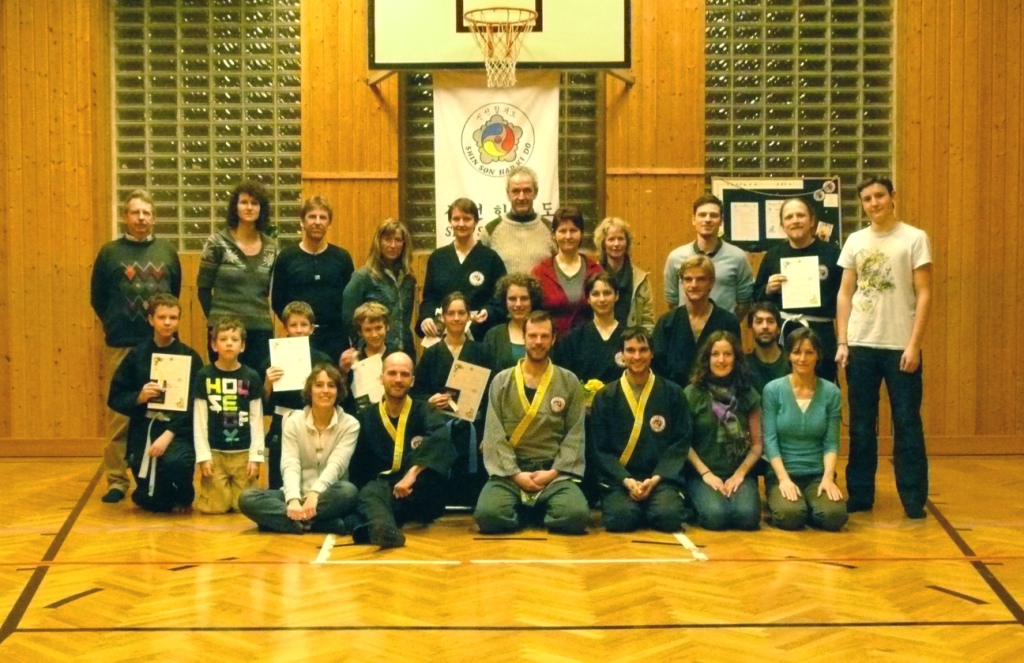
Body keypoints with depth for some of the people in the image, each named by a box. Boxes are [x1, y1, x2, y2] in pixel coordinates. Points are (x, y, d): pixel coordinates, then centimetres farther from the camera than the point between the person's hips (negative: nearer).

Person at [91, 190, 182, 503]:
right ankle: (116, 480, 7)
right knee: (119, 415, 0)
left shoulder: (167, 252, 7)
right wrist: (114, 325, 8)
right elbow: (97, 298, 7)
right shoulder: (110, 252, 1)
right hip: (122, 345, -2)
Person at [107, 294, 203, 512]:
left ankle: (182, 498, 1)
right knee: (151, 502, -5)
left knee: (175, 462, -35)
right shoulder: (137, 355, 5)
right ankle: (158, 494, 34)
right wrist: (139, 397, -16)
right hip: (143, 430, 2)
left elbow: (194, 404, -9)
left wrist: (169, 434, -21)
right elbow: (115, 399, 5)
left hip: (178, 430, -2)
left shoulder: (190, 357, -1)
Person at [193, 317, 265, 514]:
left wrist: (256, 456, -3)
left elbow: (257, 420, 2)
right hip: (214, 452, 0)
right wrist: (203, 455, -5)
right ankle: (220, 489, 26)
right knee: (215, 507, -5)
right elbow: (200, 420, 0)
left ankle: (237, 487, 29)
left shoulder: (252, 377, 1)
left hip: (243, 452, 1)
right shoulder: (204, 375, 0)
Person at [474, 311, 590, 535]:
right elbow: (494, 435, 0)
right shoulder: (501, 381, 6)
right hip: (509, 471, 0)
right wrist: (515, 473, -11)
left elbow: (575, 434, 3)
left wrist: (554, 472, -9)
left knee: (577, 516, -28)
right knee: (488, 515, -30)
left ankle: (539, 517, 5)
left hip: (555, 472, 0)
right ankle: (518, 514, 6)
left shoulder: (569, 382, 8)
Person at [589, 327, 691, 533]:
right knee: (621, 518, -31)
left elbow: (680, 443, 4)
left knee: (669, 516, -29)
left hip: (661, 478, 1)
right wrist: (626, 480, -12)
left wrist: (656, 478, -10)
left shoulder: (673, 393, 6)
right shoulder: (605, 397, 6)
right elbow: (599, 449, 3)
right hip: (619, 479, 0)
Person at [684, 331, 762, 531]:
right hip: (701, 474, -1)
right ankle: (698, 501, 5)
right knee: (716, 516, -29)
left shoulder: (748, 394, 6)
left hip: (740, 473, 2)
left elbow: (757, 443, 6)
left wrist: (739, 474, -7)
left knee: (747, 516, -27)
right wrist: (706, 473, -11)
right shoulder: (691, 394, 0)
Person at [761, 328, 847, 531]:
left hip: (818, 474, 2)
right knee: (790, 516, -30)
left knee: (834, 515, -27)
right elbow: (769, 440, -7)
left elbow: (831, 442, 1)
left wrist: (828, 477, -15)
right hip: (782, 473, -2)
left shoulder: (831, 392, 3)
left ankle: (808, 505, 8)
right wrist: (784, 478, -18)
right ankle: (778, 502, 7)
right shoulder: (773, 389, -3)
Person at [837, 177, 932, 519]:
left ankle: (914, 499, 8)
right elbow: (845, 293, 10)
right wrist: (842, 342, 3)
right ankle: (860, 495, 16)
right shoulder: (855, 241, 9)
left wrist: (914, 344, -12)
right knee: (861, 425, 8)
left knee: (906, 423, 1)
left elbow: (924, 294, -5)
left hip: (900, 346, -3)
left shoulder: (915, 238, -2)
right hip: (861, 345, 4)